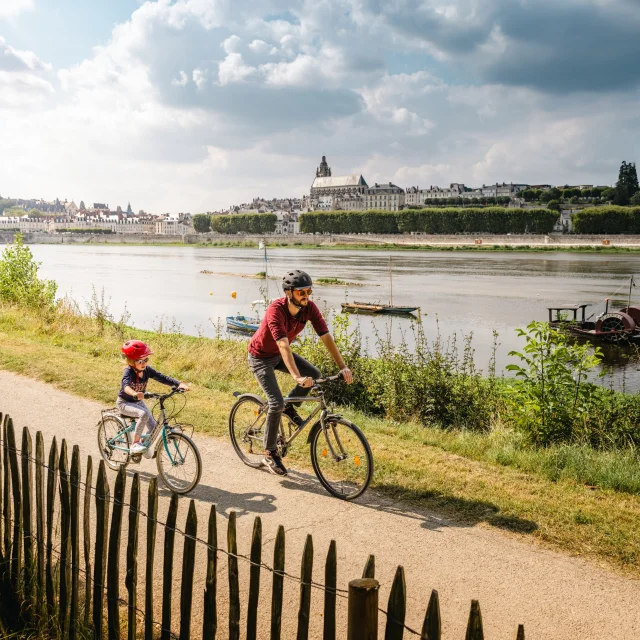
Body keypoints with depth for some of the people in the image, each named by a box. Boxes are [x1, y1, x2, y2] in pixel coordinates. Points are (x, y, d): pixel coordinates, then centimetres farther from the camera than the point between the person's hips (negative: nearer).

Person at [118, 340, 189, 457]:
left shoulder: (147, 370, -11)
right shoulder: (128, 371, -27)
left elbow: (163, 378, -18)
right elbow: (125, 384, -47)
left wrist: (179, 384, -34)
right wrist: (134, 393, -69)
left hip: (138, 402, 6)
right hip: (124, 403, -6)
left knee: (153, 426, -4)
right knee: (144, 413, -33)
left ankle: (145, 446, 26)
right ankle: (135, 444, -21)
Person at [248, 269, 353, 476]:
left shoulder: (309, 308, -18)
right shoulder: (276, 310, -35)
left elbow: (326, 337, -20)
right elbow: (283, 345, -45)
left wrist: (343, 367, -28)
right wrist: (297, 377, -55)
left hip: (280, 354, 6)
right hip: (261, 357, -6)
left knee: (314, 374, -13)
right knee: (276, 403, -16)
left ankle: (289, 406, 12)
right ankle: (270, 453, 2)